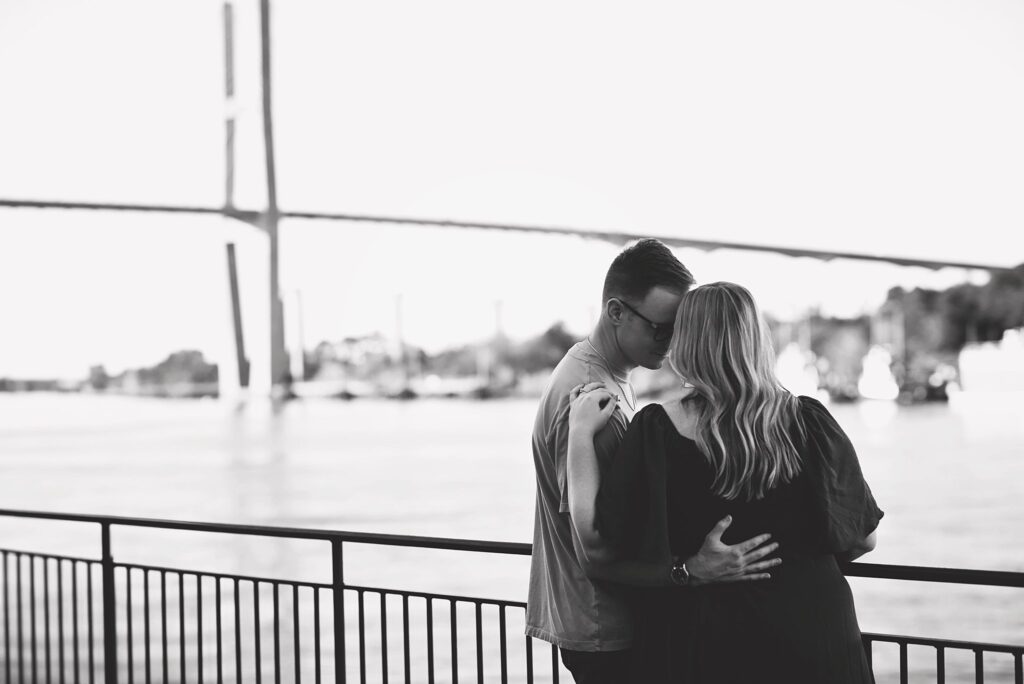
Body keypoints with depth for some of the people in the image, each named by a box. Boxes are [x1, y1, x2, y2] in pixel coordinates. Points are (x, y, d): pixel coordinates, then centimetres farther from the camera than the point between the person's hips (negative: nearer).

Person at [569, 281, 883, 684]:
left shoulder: (659, 429, -14)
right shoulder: (807, 420, -8)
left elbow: (595, 537, -14)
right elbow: (863, 538, -1)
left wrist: (580, 432, -7)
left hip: (701, 648, -1)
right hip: (811, 639, 2)